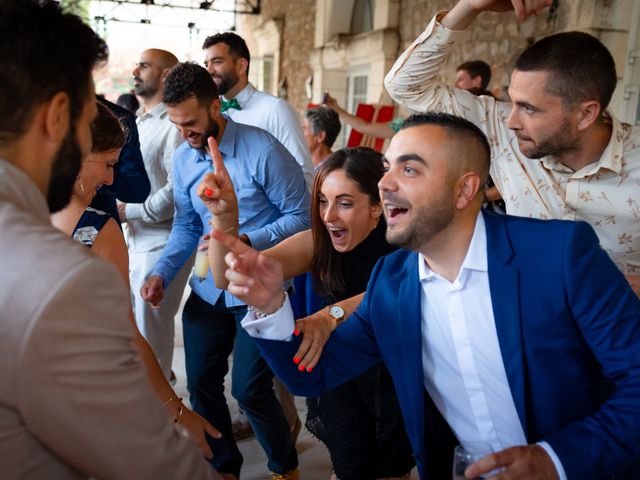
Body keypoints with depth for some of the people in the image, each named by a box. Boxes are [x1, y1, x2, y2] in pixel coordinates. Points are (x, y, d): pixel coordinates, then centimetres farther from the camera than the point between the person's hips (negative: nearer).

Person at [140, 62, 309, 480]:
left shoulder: (263, 150, -16)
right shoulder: (183, 158, 3)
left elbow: (300, 216, -14)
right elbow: (186, 226, 9)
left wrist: (245, 241, -25)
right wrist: (162, 273, -6)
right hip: (207, 288, 6)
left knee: (250, 389, -3)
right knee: (202, 384, 11)